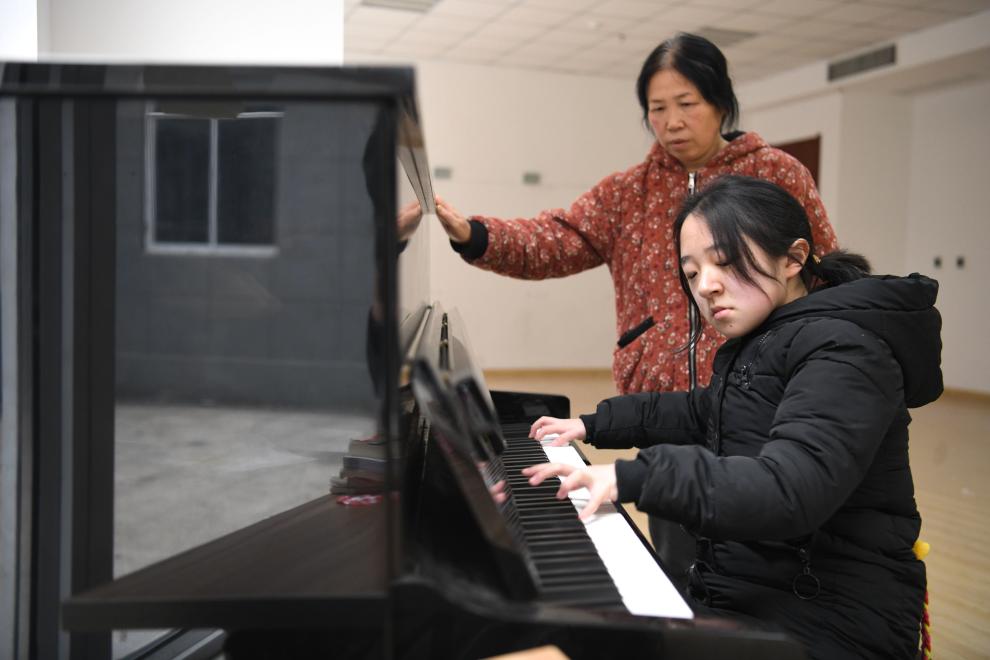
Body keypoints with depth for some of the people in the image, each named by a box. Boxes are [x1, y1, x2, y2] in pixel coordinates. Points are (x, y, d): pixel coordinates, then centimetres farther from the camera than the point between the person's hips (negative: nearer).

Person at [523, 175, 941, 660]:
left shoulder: (843, 351, -17)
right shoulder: (761, 344, 12)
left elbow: (788, 490, -32)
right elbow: (704, 414, 31)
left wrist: (634, 477, -41)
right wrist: (595, 425, 26)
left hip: (823, 620, -8)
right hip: (743, 593, 9)